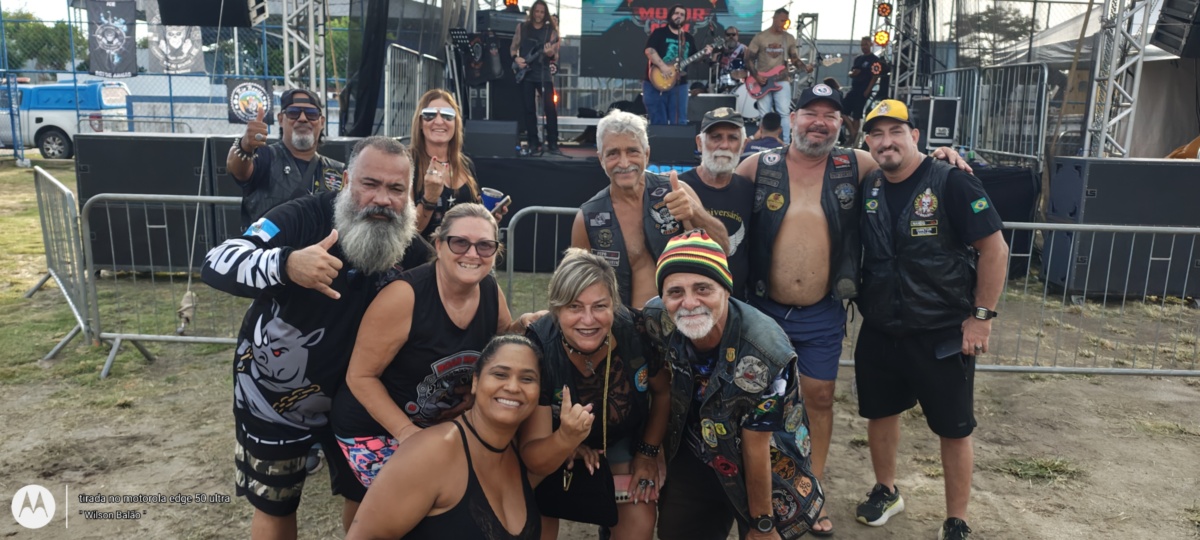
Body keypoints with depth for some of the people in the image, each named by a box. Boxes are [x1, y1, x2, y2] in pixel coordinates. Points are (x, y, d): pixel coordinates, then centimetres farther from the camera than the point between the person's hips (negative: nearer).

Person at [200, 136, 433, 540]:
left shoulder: (413, 251, -13)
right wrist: (286, 263, -54)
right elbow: (216, 264, -36)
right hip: (274, 395, -2)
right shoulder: (302, 219, -25)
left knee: (365, 496, 17)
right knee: (274, 506, 17)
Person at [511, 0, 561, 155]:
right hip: (525, 73, 1)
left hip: (543, 73, -1)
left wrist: (550, 53, -22)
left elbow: (555, 55, 1)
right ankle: (533, 143, 10)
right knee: (528, 109, 2)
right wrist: (516, 58, -8)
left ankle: (553, 144, -2)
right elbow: (513, 47, 13)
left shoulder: (551, 29, 4)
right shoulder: (522, 27, 7)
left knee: (550, 108, -8)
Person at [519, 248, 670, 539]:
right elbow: (533, 460, -33)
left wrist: (649, 452, -5)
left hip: (623, 437, 1)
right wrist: (566, 439, -52)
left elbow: (663, 392, -6)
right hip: (554, 444, -1)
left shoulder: (638, 333, -31)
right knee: (537, 513, -14)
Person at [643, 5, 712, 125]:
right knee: (658, 122, -1)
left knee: (679, 122, 4)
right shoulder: (659, 33, 0)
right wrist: (663, 66, -23)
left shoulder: (688, 38, 16)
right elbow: (649, 50, -14)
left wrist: (704, 54, 0)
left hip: (679, 85, 5)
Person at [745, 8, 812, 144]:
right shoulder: (760, 37, -1)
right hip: (762, 82, -1)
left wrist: (805, 67, -9)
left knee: (785, 112, -8)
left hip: (782, 81, 1)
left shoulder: (790, 38, 6)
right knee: (764, 115, 2)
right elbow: (749, 58, 1)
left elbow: (794, 58, 11)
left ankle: (786, 144, -5)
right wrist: (756, 76, -10)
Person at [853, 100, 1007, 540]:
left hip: (943, 334, -4)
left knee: (954, 429, 7)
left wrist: (982, 316, -13)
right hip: (879, 331, 5)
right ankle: (886, 491, 41)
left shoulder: (951, 182, -13)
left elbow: (994, 249, -13)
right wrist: (854, 294, 5)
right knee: (879, 412, 18)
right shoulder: (867, 188, 1)